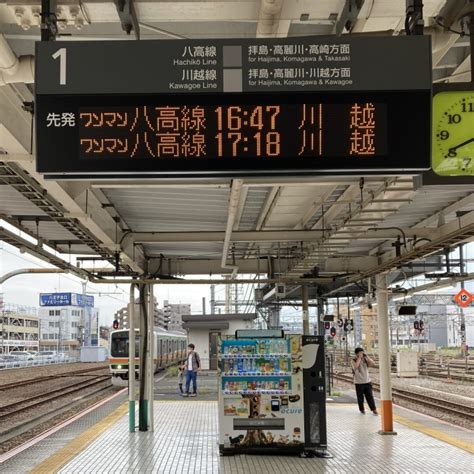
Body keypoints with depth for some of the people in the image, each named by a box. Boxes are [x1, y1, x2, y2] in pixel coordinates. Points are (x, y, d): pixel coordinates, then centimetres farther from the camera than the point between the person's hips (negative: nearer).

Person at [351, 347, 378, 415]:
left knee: (370, 396, 2)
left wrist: (366, 356, -10)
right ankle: (362, 409, 21)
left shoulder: (365, 360, 5)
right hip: (359, 383, -2)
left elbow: (373, 364, -7)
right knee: (360, 397, 6)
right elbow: (356, 366, -26)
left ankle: (374, 409, 6)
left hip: (367, 382, 2)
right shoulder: (354, 361, -5)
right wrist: (359, 357, -20)